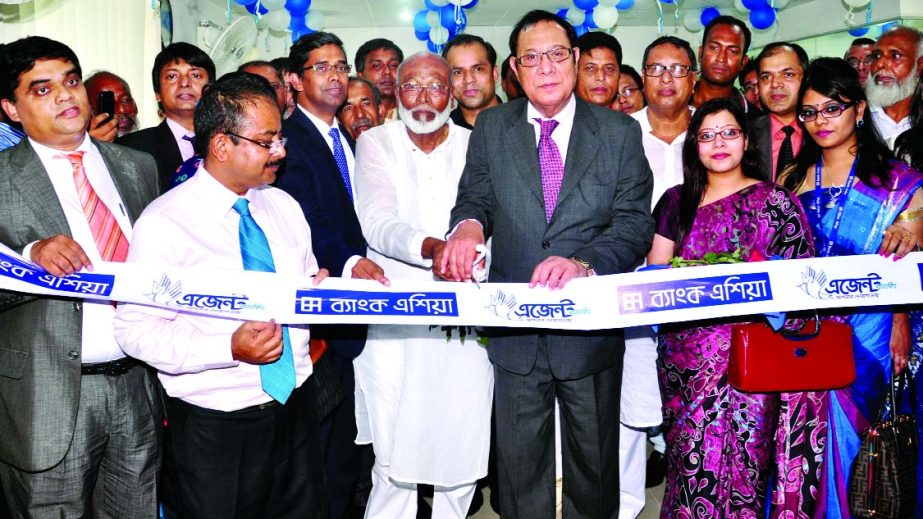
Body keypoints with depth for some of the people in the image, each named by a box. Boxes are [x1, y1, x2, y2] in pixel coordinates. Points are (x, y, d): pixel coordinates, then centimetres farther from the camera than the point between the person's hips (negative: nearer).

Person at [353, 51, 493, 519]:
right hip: (395, 321, -1)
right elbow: (378, 223, -12)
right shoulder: (376, 143, 4)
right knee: (393, 455, 0)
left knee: (462, 450, 6)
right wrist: (431, 246, -31)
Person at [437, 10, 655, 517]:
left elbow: (635, 224, -9)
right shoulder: (491, 127, 3)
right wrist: (468, 224, -23)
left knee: (594, 461, 17)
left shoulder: (620, 132, -2)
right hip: (516, 330, 1)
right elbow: (476, 198, 2)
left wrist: (583, 262, -28)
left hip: (592, 328, -1)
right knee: (520, 462, 16)